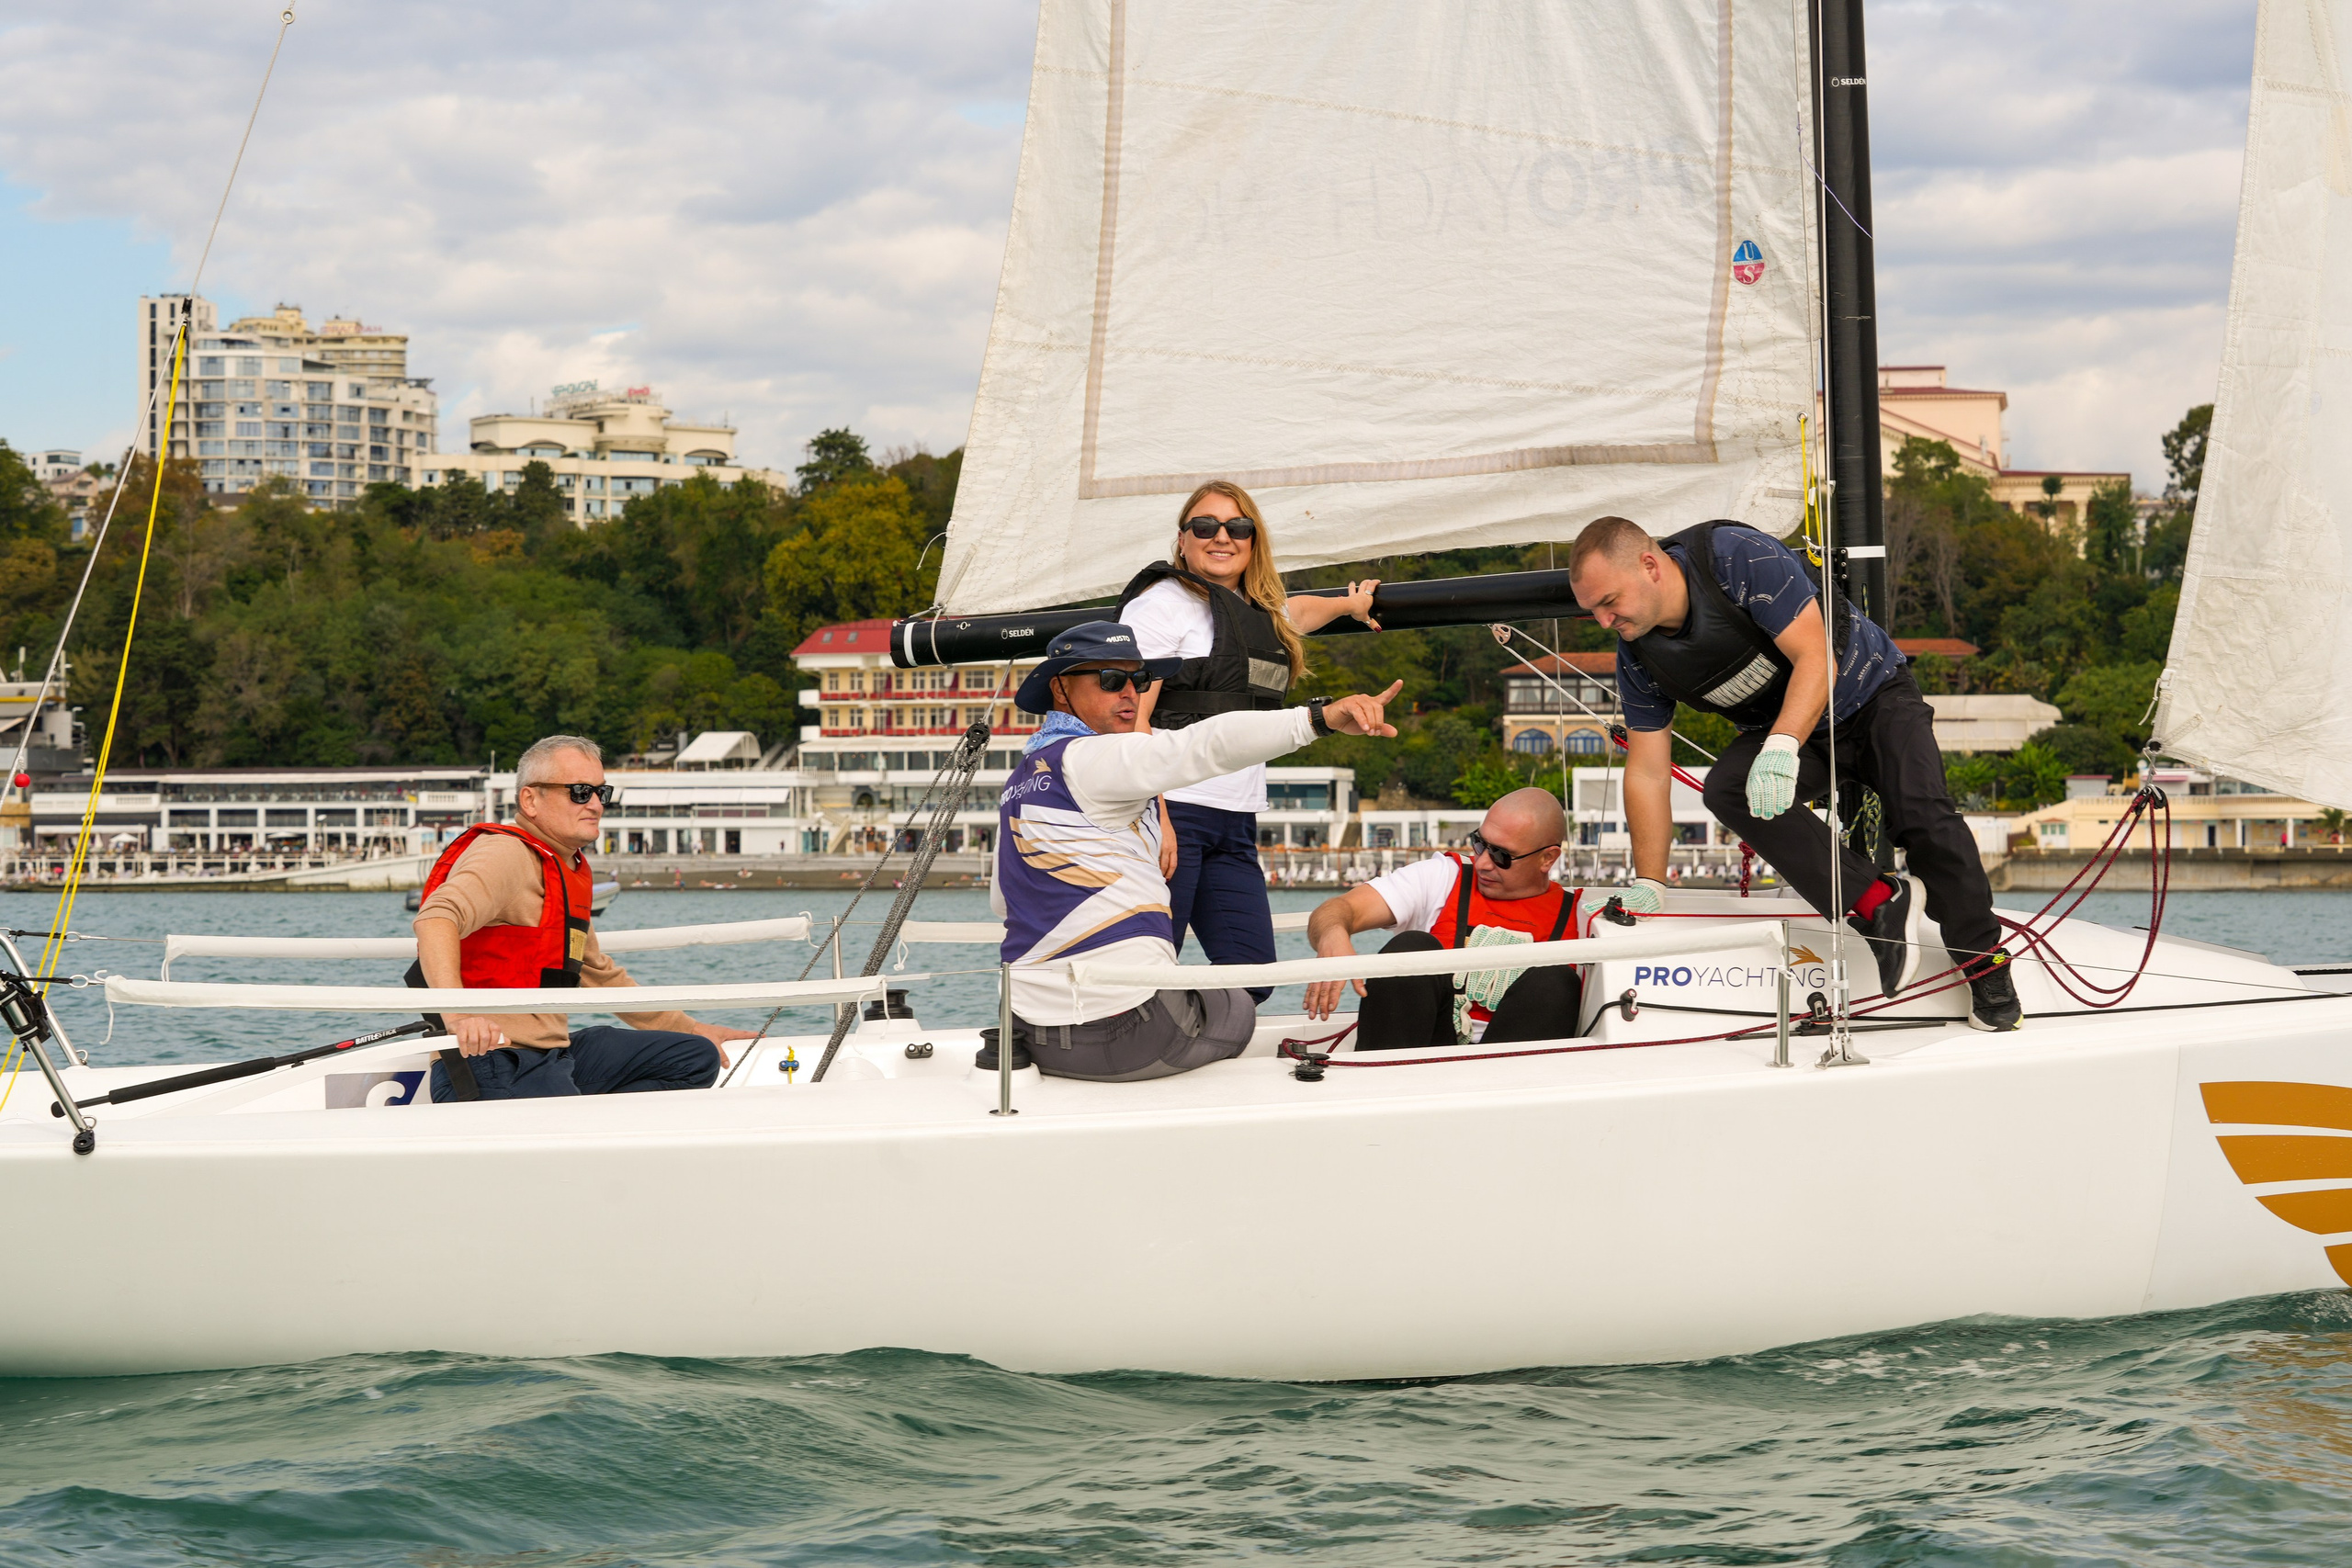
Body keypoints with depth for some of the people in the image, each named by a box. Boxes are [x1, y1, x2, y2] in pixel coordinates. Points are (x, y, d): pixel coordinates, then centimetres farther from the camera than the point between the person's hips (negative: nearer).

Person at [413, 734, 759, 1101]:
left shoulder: (571, 870, 21)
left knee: (697, 1057, 9)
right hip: (491, 1062, -11)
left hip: (555, 1053, 11)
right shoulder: (506, 854, -12)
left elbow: (600, 975, 34)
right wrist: (457, 1015, -47)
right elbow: (436, 917, -32)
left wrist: (691, 1029, 33)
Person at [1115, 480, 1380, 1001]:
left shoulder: (1260, 611, 21)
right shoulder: (1165, 601, -3)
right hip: (1172, 809, -8)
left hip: (1236, 822, 8)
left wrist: (1350, 605, 66)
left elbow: (1296, 611, 48)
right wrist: (1154, 817, -21)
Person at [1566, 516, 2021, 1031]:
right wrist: (1648, 885, -7)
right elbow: (1646, 772, -5)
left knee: (1923, 817, -27)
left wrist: (1781, 748, -47)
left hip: (1873, 697, -5)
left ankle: (1985, 965, -10)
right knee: (1725, 788, -26)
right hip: (1778, 730, 5)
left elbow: (1816, 660, -31)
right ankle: (1878, 904, -26)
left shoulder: (1742, 559, -29)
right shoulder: (1637, 657, -11)